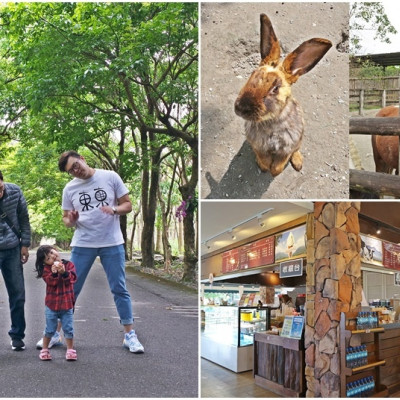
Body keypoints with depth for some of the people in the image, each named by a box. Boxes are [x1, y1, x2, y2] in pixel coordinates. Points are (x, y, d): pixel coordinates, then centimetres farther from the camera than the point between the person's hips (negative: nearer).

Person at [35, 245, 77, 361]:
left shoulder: (69, 264, -2)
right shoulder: (46, 269, -4)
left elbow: (72, 278, -13)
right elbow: (50, 282, -17)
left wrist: (64, 272, -29)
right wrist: (54, 273, -34)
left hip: (67, 304, 1)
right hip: (51, 304, 0)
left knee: (68, 329, 6)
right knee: (50, 329, 10)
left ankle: (70, 350, 18)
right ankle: (45, 349, 26)